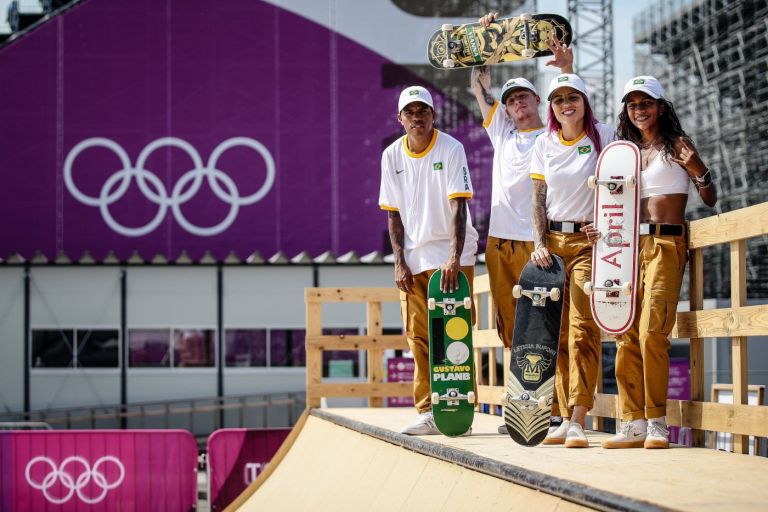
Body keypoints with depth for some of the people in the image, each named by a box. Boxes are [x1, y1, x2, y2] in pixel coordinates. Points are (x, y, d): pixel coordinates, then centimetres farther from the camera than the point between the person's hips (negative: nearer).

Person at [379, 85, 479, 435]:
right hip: (413, 258, 4)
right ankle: (428, 412, 8)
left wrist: (454, 258, -25)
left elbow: (458, 207, -15)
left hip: (452, 255, -3)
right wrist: (399, 262, -2)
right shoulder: (392, 156, 4)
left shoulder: (451, 149, -8)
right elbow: (393, 214, 7)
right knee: (418, 336, 2)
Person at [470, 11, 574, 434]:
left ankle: (553, 409, -8)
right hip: (500, 243, 5)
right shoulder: (502, 131, 18)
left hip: (538, 244, -5)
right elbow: (479, 86, 20)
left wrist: (567, 72, -27)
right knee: (512, 333, 6)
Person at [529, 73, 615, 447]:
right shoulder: (544, 144, 10)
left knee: (583, 330, -13)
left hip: (588, 241, -4)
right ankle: (566, 417, 7)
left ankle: (578, 421, -17)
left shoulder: (603, 136, 1)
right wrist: (540, 244, -2)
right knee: (557, 332, 3)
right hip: (552, 241, 4)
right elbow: (538, 200, 10)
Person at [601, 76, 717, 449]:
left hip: (666, 244, -5)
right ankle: (634, 422, 1)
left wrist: (697, 170, -15)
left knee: (651, 330, -16)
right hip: (630, 245, 5)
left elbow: (710, 200, 2)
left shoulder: (677, 145, 5)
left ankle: (656, 422, -10)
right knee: (626, 333, -2)